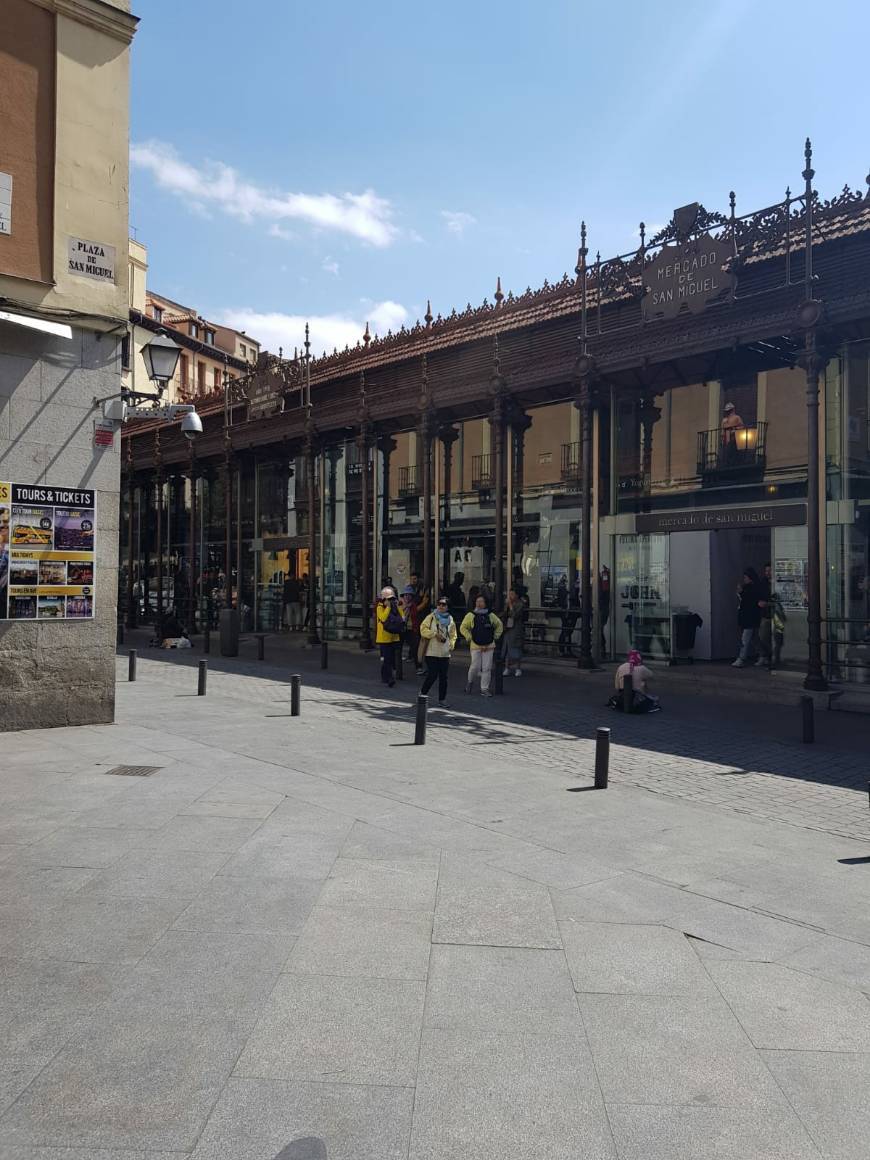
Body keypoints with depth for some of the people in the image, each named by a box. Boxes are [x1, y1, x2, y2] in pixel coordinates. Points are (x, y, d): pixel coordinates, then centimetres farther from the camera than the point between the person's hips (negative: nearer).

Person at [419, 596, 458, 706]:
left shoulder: (450, 619, 11)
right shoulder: (431, 617, -1)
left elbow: (453, 635, 17)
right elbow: (423, 629, -10)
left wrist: (452, 644, 1)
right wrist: (435, 634, -16)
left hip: (445, 653, 4)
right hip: (432, 653, -4)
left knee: (443, 677, 5)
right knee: (432, 676, -6)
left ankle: (442, 700, 14)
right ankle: (422, 694, 14)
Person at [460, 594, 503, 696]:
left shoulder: (491, 615, 4)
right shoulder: (471, 615, -2)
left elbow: (499, 625, 20)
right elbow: (463, 627, 5)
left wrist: (496, 636, 12)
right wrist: (469, 637, -3)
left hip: (489, 646, 2)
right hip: (476, 646, -2)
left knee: (487, 668, 1)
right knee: (475, 666, -2)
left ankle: (484, 689, 10)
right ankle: (470, 681, 28)